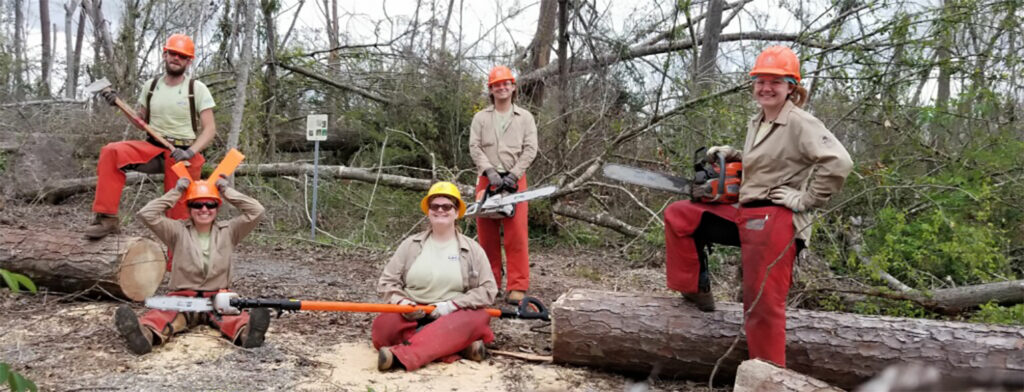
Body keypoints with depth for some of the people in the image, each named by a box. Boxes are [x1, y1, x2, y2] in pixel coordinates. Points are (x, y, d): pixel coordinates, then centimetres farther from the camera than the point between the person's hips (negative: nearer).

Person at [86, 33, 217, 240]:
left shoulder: (197, 89, -3)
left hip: (182, 155, -3)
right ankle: (107, 218, -22)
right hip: (153, 148, 3)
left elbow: (209, 129, -7)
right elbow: (141, 122, 19)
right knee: (111, 152, -23)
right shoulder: (152, 86, 10)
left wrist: (190, 152, -22)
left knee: (179, 214, -6)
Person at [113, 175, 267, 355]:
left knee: (233, 316, -35)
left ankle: (246, 333, -68)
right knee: (163, 316, -35)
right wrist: (176, 192, -1)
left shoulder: (228, 231, 9)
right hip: (182, 298, 0)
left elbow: (256, 210, -2)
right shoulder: (178, 231, 7)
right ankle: (145, 334, -67)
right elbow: (146, 214, -4)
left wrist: (226, 190, 3)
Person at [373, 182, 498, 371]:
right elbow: (386, 282, 8)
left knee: (479, 318, -35)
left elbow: (488, 290, 0)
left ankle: (401, 355, -49)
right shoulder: (411, 244, 9)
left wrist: (452, 305, -14)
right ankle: (458, 347, -36)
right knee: (384, 326, -31)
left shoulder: (472, 249, 6)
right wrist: (401, 302, -14)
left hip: (452, 318, -1)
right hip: (412, 317, 1)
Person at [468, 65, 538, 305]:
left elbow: (530, 150, -1)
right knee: (487, 233, 5)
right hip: (487, 179, 2)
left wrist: (513, 175, -12)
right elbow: (475, 148, -1)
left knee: (516, 234, -7)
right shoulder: (480, 118, 9)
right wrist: (490, 172, -16)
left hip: (514, 179, -2)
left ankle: (517, 287, -7)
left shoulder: (525, 118, 7)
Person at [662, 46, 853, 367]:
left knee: (763, 305, -7)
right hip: (746, 214, 9)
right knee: (677, 216, 9)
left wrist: (806, 199, -17)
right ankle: (696, 290, 14)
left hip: (777, 220, -9)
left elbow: (839, 163, -22)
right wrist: (731, 155, 11)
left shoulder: (800, 124, -11)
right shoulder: (756, 124, 15)